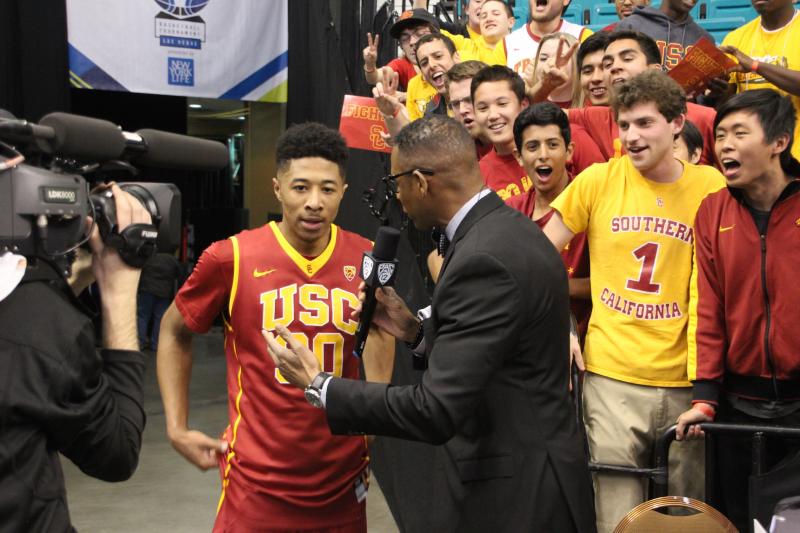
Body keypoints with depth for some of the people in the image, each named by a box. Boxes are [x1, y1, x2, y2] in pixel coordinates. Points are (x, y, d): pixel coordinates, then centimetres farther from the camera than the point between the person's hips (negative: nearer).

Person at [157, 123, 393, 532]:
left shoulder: (367, 260, -3)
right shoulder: (231, 258, -10)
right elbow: (174, 332, 5)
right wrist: (177, 428, 0)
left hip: (344, 482, 3)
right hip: (258, 483, -2)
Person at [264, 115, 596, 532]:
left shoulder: (484, 259, -24)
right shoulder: (509, 229, 5)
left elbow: (436, 412, -26)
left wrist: (319, 385, -17)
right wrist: (417, 329, 6)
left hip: (514, 498, -9)